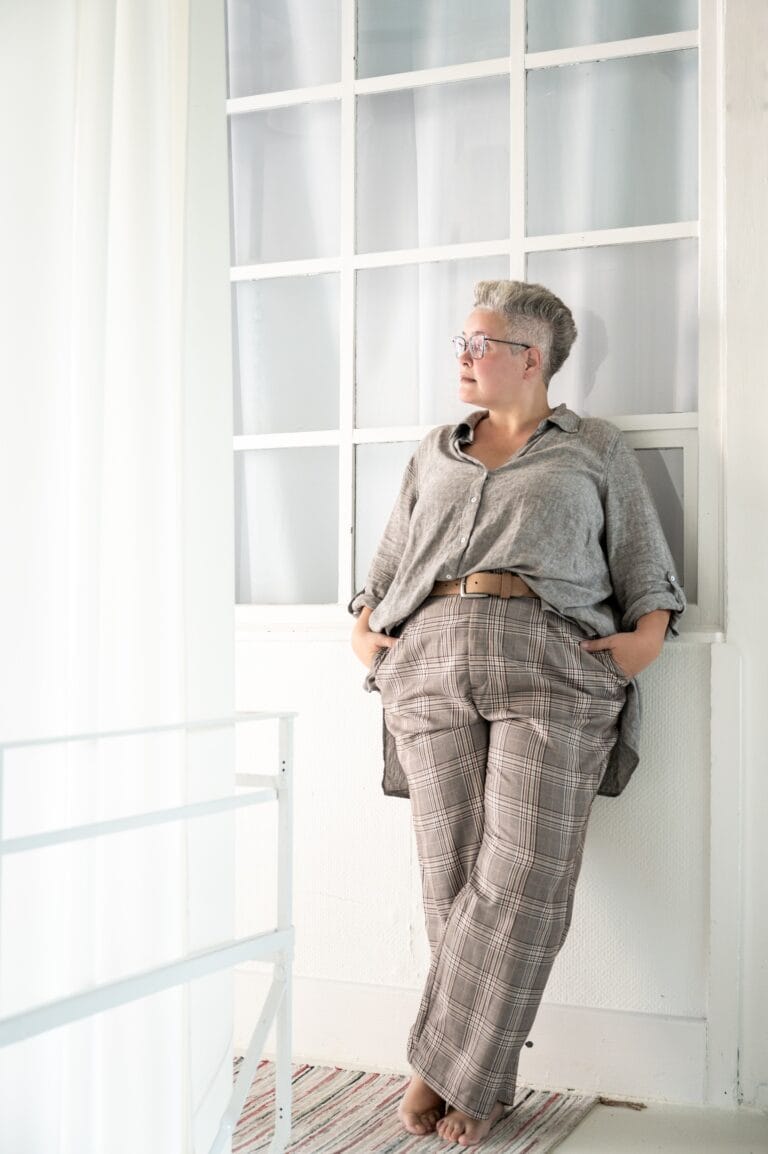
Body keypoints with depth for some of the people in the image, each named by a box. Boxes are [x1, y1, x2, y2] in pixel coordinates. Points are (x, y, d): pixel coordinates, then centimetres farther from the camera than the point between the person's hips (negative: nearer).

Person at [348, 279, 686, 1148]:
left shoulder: (597, 449, 16)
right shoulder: (433, 455, 26)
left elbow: (646, 569, 11)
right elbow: (387, 563, 28)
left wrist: (647, 640, -7)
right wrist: (363, 628, 10)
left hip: (553, 665, -3)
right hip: (431, 667, 3)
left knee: (522, 876, -12)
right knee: (453, 876, -3)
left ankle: (447, 1064, 1)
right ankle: (478, 1083, 7)